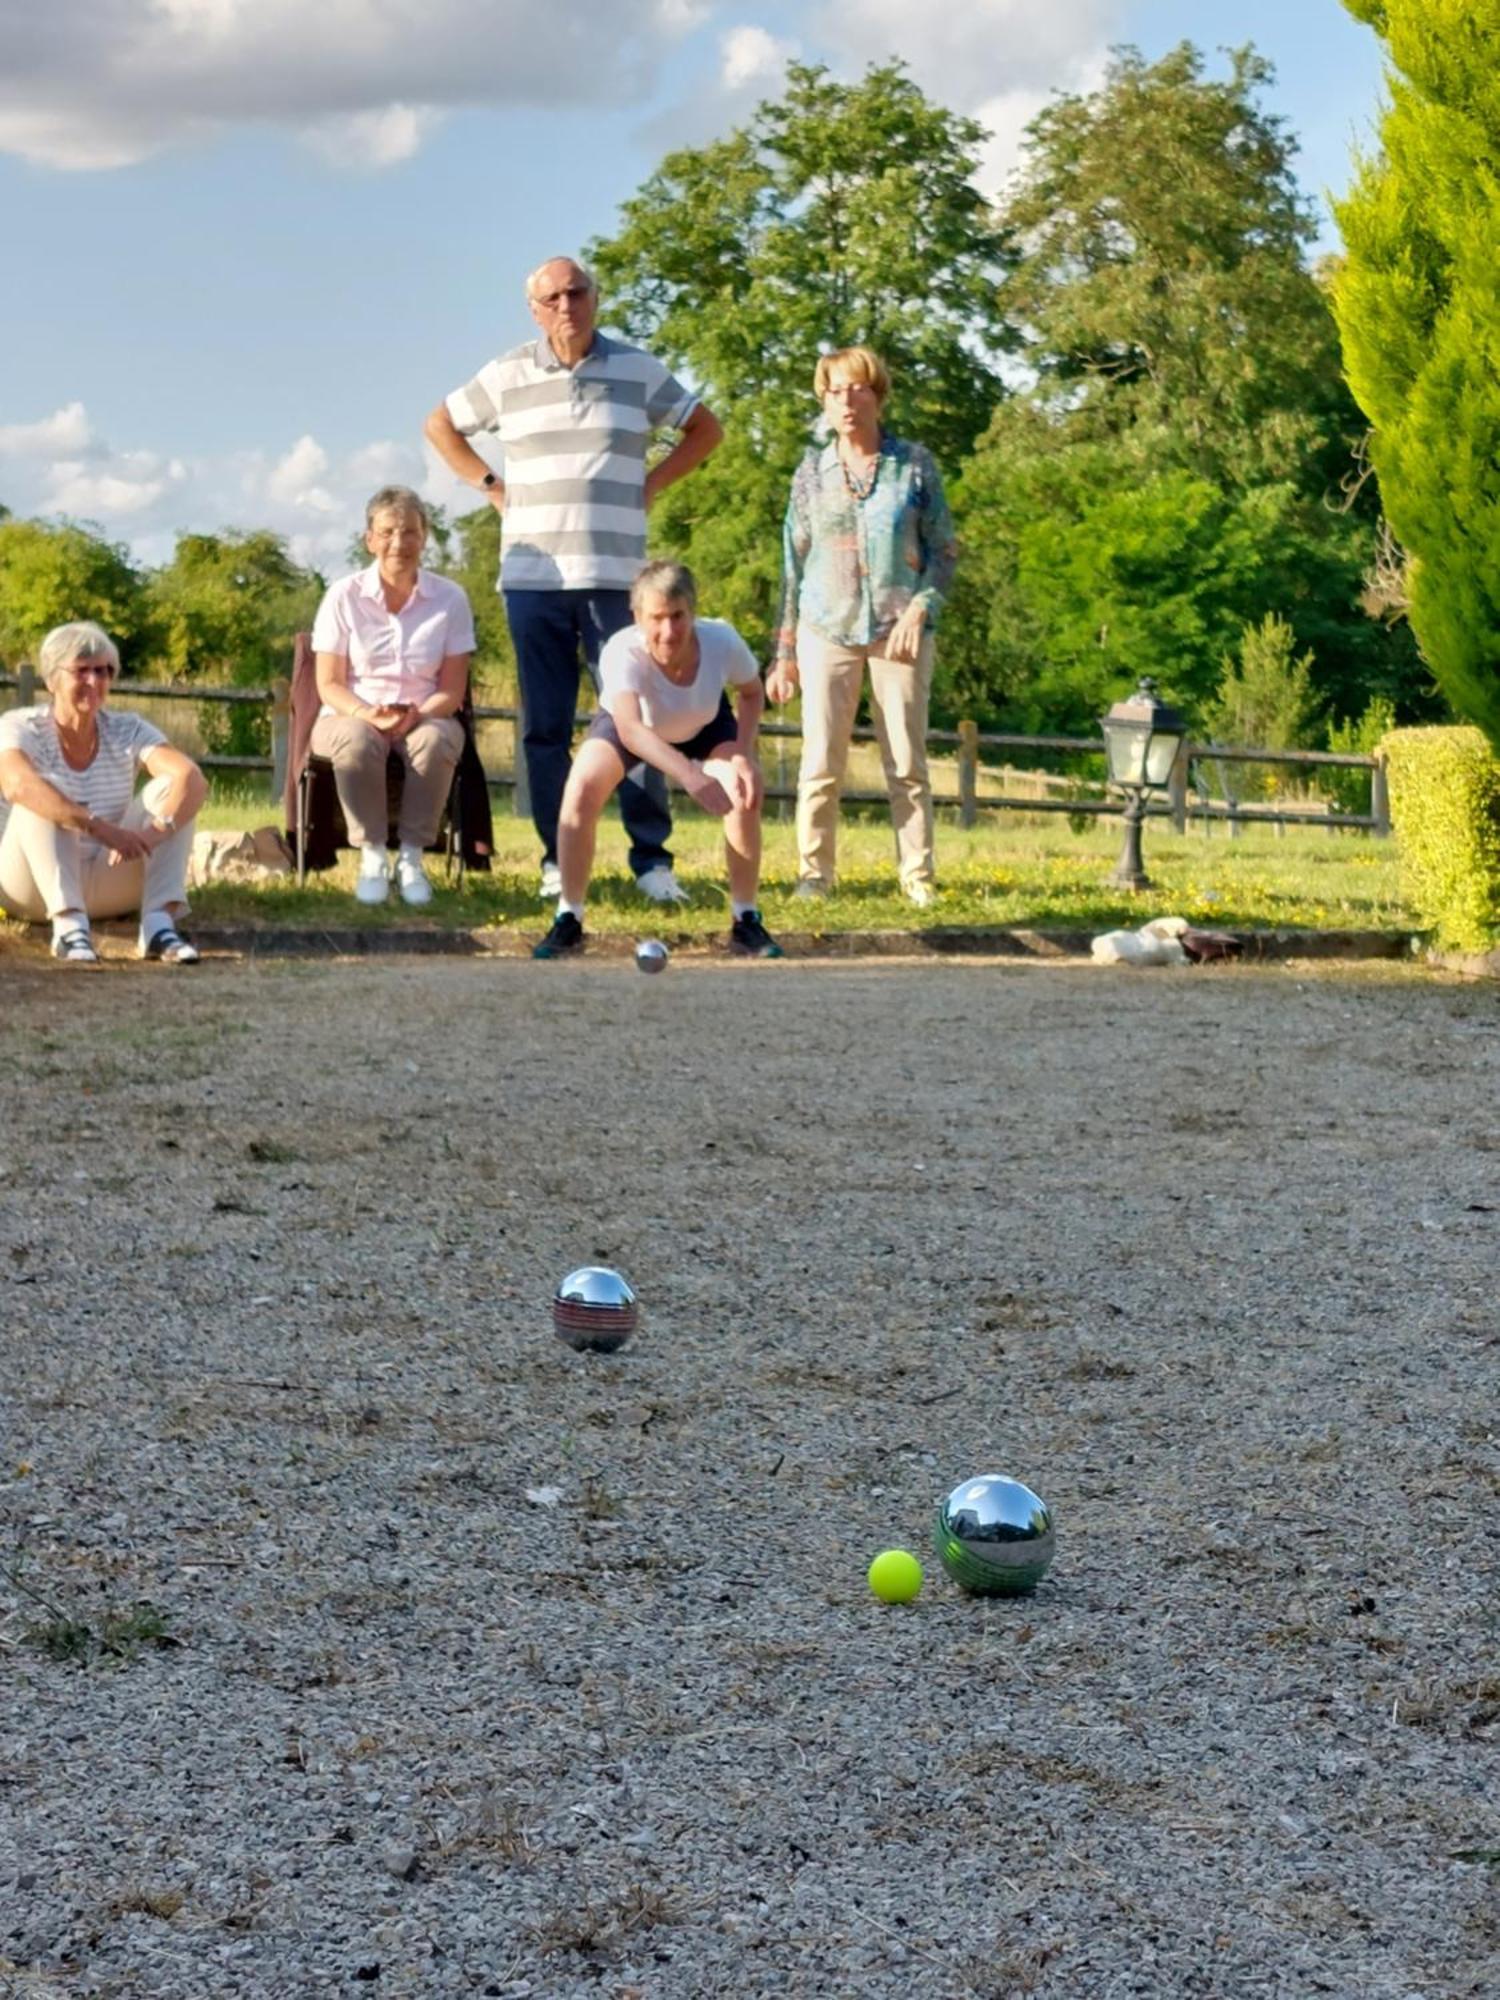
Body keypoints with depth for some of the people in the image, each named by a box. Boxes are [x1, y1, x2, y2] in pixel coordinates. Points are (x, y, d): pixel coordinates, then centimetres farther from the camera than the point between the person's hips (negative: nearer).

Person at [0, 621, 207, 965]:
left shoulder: (128, 731, -3)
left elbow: (194, 780, -19)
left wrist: (158, 830, -40)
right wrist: (99, 828, -45)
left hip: (109, 886, 3)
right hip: (35, 887, -3)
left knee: (168, 788, -16)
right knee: (41, 800, -29)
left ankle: (160, 921, -32)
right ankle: (69, 924, -41)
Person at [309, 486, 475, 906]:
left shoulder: (450, 599, -2)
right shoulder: (343, 596, -4)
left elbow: (453, 689, -2)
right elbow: (329, 685, -3)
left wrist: (417, 714, -23)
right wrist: (369, 714, -23)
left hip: (424, 717, 1)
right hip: (353, 715, -1)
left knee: (437, 741, -35)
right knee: (357, 742, -37)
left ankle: (411, 856, -23)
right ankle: (371, 854, -21)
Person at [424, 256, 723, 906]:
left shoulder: (638, 371, 6)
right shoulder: (507, 376, 7)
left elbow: (705, 428, 17)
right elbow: (441, 426, 20)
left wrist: (651, 484, 6)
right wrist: (491, 486, 8)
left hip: (615, 576, -1)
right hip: (533, 576, 1)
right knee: (545, 726, 3)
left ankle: (651, 858, 1)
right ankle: (558, 860, 10)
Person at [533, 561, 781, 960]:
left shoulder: (722, 641, -34)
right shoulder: (622, 653, -43)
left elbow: (752, 693, -12)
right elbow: (630, 730, -57)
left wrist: (744, 754, -28)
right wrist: (688, 774, -72)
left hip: (705, 725, 2)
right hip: (629, 721, -2)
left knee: (745, 793, -20)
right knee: (581, 791, -24)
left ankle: (746, 922, -4)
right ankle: (568, 920, -9)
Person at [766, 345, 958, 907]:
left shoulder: (914, 464, 4)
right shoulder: (812, 471, 8)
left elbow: (944, 549, 6)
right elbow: (793, 563, 12)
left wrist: (921, 609, -11)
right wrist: (784, 652, 9)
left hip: (898, 630, -1)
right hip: (828, 628, 1)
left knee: (907, 762, 0)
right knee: (821, 761, -3)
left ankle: (917, 876, 6)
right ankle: (813, 872, 5)